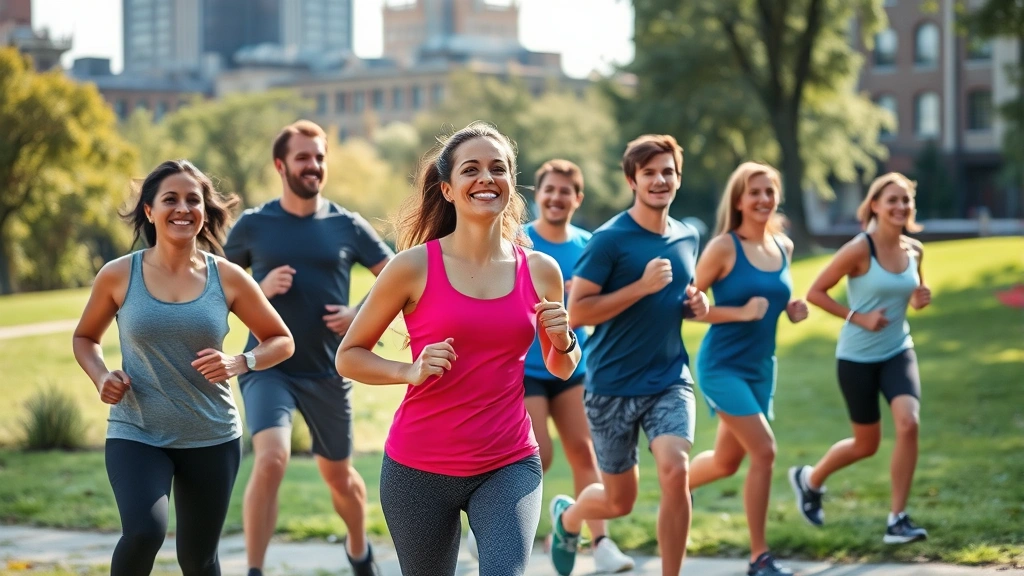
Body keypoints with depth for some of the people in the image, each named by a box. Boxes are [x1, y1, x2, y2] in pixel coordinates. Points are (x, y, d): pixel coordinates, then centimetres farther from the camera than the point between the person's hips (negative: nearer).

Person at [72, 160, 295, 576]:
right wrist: (101, 377, -8)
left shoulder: (227, 278, -3)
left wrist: (238, 364, -14)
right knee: (144, 532, -28)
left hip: (212, 439, 2)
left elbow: (281, 341, 6)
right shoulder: (118, 276, -4)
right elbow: (85, 338, 13)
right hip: (136, 435, -2)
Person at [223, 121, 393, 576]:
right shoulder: (253, 226, -2)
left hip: (328, 371, 2)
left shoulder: (347, 226, 0)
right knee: (271, 460, -25)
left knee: (338, 474, 16)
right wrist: (260, 289, -13)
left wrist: (361, 315, -9)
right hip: (268, 365, -2)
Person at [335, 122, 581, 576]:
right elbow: (349, 356, 0)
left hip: (508, 465, 1)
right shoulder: (415, 266, -8)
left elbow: (561, 370, 17)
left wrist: (563, 341, -5)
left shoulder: (540, 271, 1)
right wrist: (410, 371, -17)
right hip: (421, 468, -1)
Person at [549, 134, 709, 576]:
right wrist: (641, 286, -23)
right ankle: (567, 516, 44)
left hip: (670, 380, 3)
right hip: (613, 386, -3)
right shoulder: (610, 239, -11)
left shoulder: (687, 238, 7)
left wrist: (696, 305, 1)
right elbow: (576, 311, -15)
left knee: (674, 472, -22)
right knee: (619, 501, 8)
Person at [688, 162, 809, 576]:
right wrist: (741, 312, -23)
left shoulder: (783, 247, 5)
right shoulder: (724, 247, -14)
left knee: (726, 461, 16)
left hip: (761, 368, 7)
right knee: (764, 452, -14)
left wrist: (792, 309, 1)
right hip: (723, 366, -7)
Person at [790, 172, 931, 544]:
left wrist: (921, 298, -3)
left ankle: (897, 520, -10)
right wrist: (857, 317, -20)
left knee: (909, 423, -20)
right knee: (867, 444, 8)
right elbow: (815, 293, -12)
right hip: (858, 357, -4)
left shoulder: (914, 251, 0)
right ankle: (809, 479, 39)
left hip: (898, 352, 4)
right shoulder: (859, 250, -16)